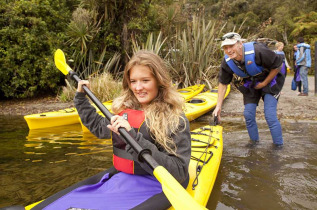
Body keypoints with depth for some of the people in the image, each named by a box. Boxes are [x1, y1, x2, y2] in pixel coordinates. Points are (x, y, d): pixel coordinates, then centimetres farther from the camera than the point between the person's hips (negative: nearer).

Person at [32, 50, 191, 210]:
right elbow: (98, 127, 26)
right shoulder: (124, 110, 6)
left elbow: (178, 172, -21)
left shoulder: (176, 120, -13)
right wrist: (81, 97, 27)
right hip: (119, 178, 6)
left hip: (155, 188, -5)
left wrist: (134, 137, -29)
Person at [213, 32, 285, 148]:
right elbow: (223, 83, -8)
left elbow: (278, 65, -21)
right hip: (250, 85, 5)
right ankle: (254, 139, 28)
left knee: (270, 115, -10)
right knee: (248, 114, 2)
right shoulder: (227, 62, -19)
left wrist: (264, 83, -16)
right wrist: (218, 106, -9)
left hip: (269, 81, -4)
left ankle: (279, 145, 10)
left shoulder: (257, 51, -34)